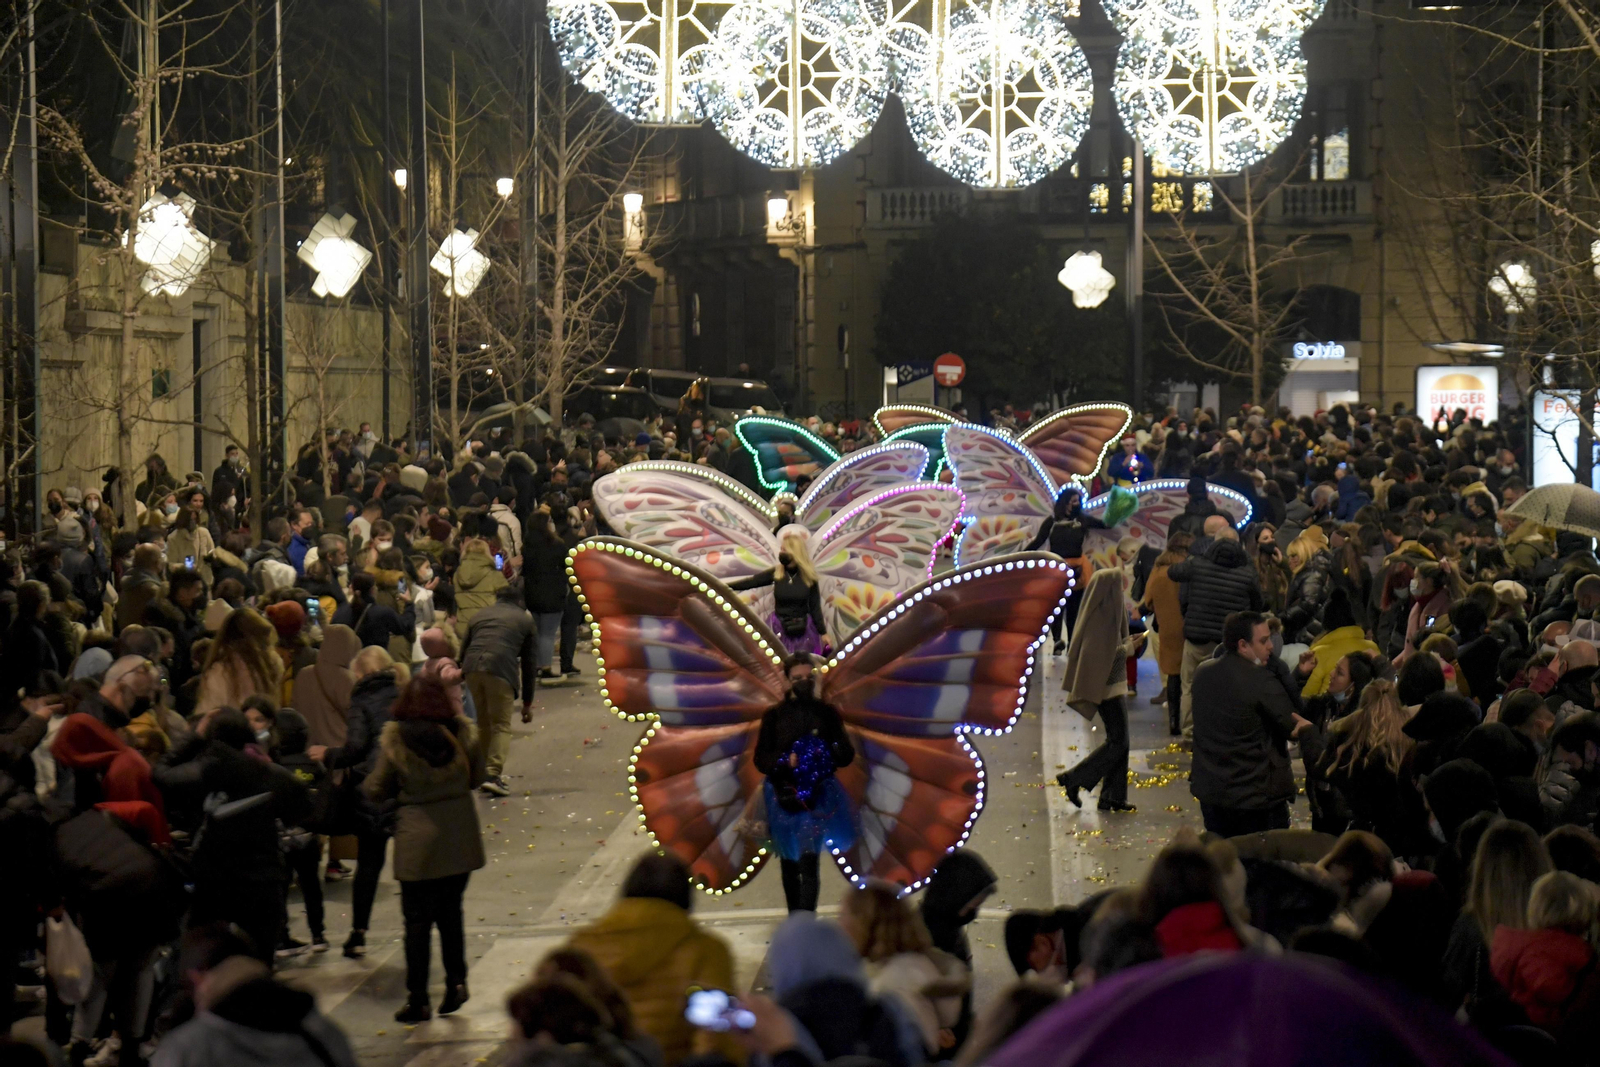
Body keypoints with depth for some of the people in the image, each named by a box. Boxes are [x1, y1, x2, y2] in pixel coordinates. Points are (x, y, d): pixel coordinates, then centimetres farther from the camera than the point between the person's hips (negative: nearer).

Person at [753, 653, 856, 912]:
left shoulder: (827, 713, 4)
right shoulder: (774, 715, 3)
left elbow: (847, 755, 5)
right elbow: (761, 759, -1)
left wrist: (831, 753, -18)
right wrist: (786, 761, -21)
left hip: (816, 796, -2)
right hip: (783, 796, 2)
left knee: (808, 861, -15)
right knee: (789, 864, 10)